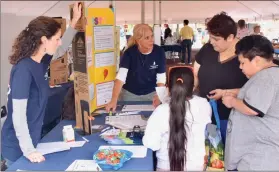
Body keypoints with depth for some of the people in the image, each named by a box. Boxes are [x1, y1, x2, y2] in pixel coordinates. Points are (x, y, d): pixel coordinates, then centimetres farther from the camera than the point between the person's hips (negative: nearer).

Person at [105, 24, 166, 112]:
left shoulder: (159, 52, -15)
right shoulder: (129, 52, -19)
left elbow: (161, 78, -10)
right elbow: (120, 77, -28)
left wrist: (159, 96, -27)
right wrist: (114, 100, -40)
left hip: (151, 94, 1)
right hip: (129, 94, -1)